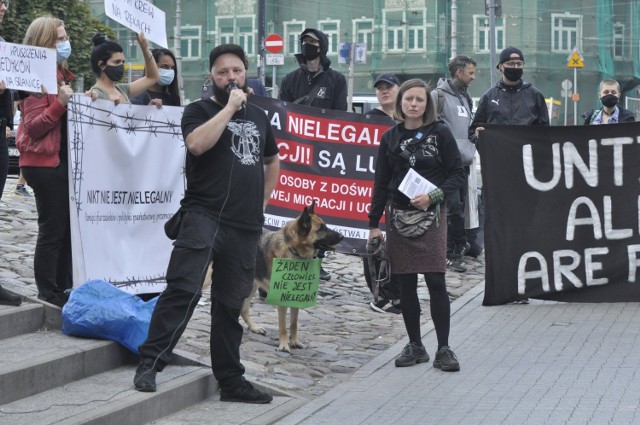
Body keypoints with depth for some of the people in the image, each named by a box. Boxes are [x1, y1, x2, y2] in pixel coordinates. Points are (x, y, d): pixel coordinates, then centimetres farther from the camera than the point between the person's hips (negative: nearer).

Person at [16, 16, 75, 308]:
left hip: (62, 160, 9)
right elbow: (33, 126, -17)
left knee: (66, 227, 10)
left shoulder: (60, 73, 16)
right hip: (44, 162, -9)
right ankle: (48, 296, 1)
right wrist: (60, 103, -26)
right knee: (52, 229, -6)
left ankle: (63, 289, 16)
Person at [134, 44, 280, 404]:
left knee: (230, 304, 11)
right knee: (184, 289, -20)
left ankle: (231, 380, 18)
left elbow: (273, 161, 33)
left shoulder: (259, 116, 19)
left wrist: (261, 202, 21)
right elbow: (197, 144, -19)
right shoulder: (200, 110, 3)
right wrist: (230, 107, -12)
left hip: (245, 226, 5)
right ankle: (150, 363, -20)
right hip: (203, 215, -5)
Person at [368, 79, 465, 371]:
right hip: (398, 216, 3)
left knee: (436, 282, -7)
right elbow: (380, 183, 10)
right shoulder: (391, 138, 7)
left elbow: (458, 174, -1)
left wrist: (434, 196, -16)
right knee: (405, 284, 5)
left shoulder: (440, 133, -1)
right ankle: (415, 345, 15)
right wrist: (374, 223, 7)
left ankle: (443, 349, 0)